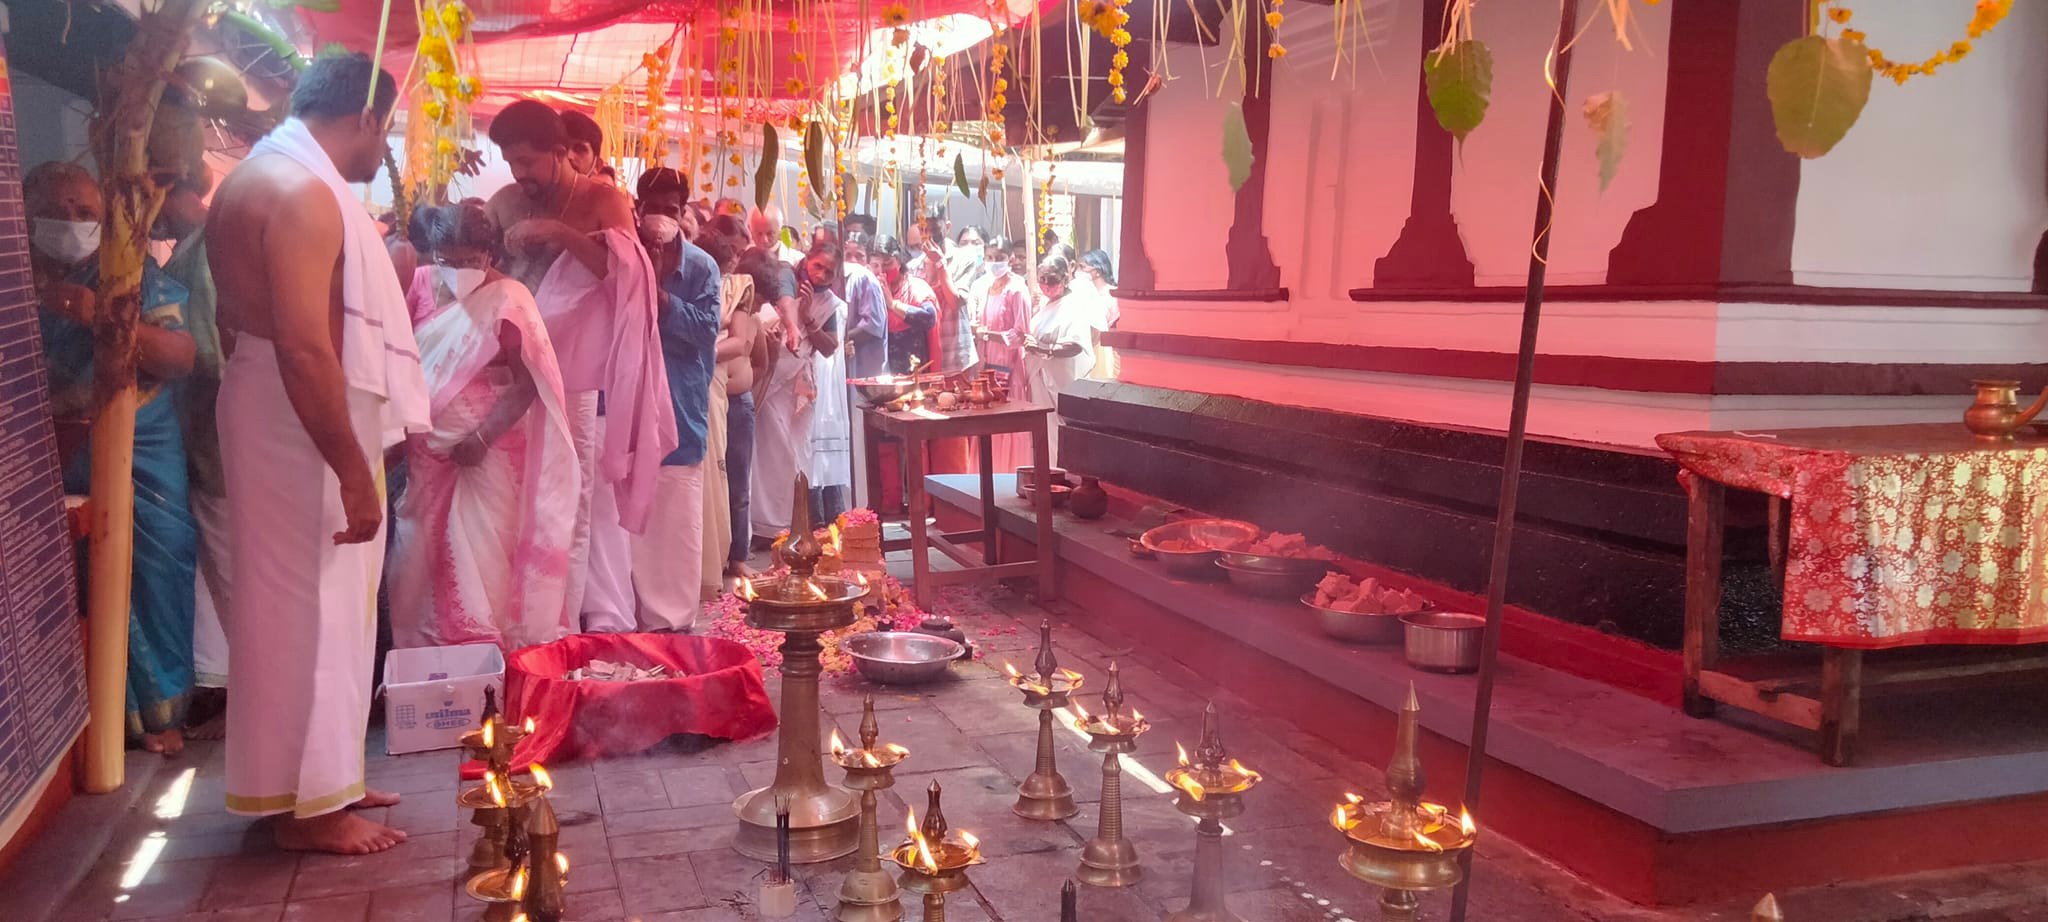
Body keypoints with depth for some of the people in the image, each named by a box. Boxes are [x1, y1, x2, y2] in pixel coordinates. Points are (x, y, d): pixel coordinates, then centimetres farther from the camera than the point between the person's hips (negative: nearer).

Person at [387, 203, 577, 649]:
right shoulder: (426, 289, 6)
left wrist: (481, 438, -20)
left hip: (486, 453, -6)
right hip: (429, 453, 6)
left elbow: (527, 383, -15)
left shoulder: (508, 301, -10)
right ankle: (425, 652, 23)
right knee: (422, 557, 10)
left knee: (480, 560, -2)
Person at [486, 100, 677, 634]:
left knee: (587, 504, -2)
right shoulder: (504, 204, 11)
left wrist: (560, 233, -22)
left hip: (582, 381, -3)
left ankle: (607, 621, 5)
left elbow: (630, 267, -14)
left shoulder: (602, 201, 1)